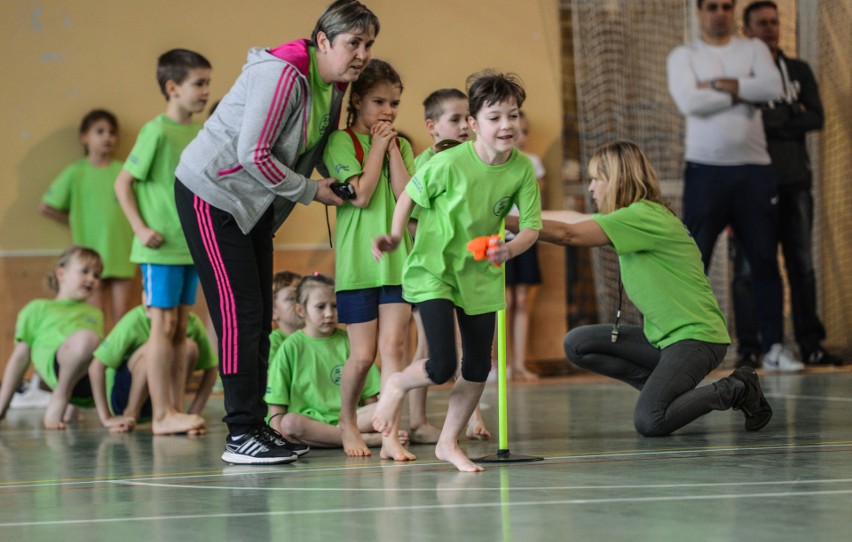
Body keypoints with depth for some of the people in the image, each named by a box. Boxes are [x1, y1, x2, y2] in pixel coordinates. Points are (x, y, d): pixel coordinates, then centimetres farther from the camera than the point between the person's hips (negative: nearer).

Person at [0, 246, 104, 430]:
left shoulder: (95, 313, 40)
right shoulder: (38, 309, 26)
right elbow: (20, 358, 20)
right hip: (58, 366, -5)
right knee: (85, 337, -38)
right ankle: (59, 400, -18)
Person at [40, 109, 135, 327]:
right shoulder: (76, 173, 0)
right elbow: (45, 207, 2)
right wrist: (76, 221, 2)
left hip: (122, 252, 1)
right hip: (91, 252, -1)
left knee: (122, 313, 2)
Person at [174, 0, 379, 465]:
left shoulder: (334, 87, 5)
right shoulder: (283, 75, -24)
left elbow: (318, 150, 17)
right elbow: (253, 155, -26)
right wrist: (311, 191, -17)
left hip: (254, 202, 9)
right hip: (212, 194, -9)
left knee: (259, 317, 8)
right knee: (239, 313, -11)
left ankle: (255, 426, 14)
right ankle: (241, 435, -8)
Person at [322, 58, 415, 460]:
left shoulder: (400, 146, 12)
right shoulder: (341, 141, -2)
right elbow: (360, 195, -14)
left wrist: (393, 147, -4)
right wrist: (377, 145, -7)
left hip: (397, 259, 4)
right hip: (357, 260, -4)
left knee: (394, 345, -5)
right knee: (363, 353, 0)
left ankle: (391, 436, -7)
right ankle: (347, 421, 24)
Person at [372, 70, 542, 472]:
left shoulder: (522, 169, -10)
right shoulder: (449, 163, -21)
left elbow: (531, 228, -5)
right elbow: (410, 196, -4)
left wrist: (508, 250, -25)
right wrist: (395, 236, -17)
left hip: (481, 275, 5)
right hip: (433, 272, -5)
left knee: (478, 369, 7)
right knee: (441, 368, -15)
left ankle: (449, 442, 28)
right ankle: (396, 386, 19)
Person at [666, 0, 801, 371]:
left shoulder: (754, 50, 11)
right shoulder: (684, 56, 5)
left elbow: (772, 87, -9)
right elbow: (689, 101, -14)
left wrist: (720, 84, -12)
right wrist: (743, 92, -8)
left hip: (755, 171, 2)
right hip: (705, 172, -2)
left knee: (766, 261, 4)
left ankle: (774, 346, 11)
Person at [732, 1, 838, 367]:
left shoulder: (799, 71, 15)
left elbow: (817, 118, 2)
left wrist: (771, 123, -7)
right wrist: (791, 116, -9)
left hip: (794, 181, 3)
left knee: (802, 265, 3)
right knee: (750, 267, -5)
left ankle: (811, 344, 7)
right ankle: (749, 347, -3)